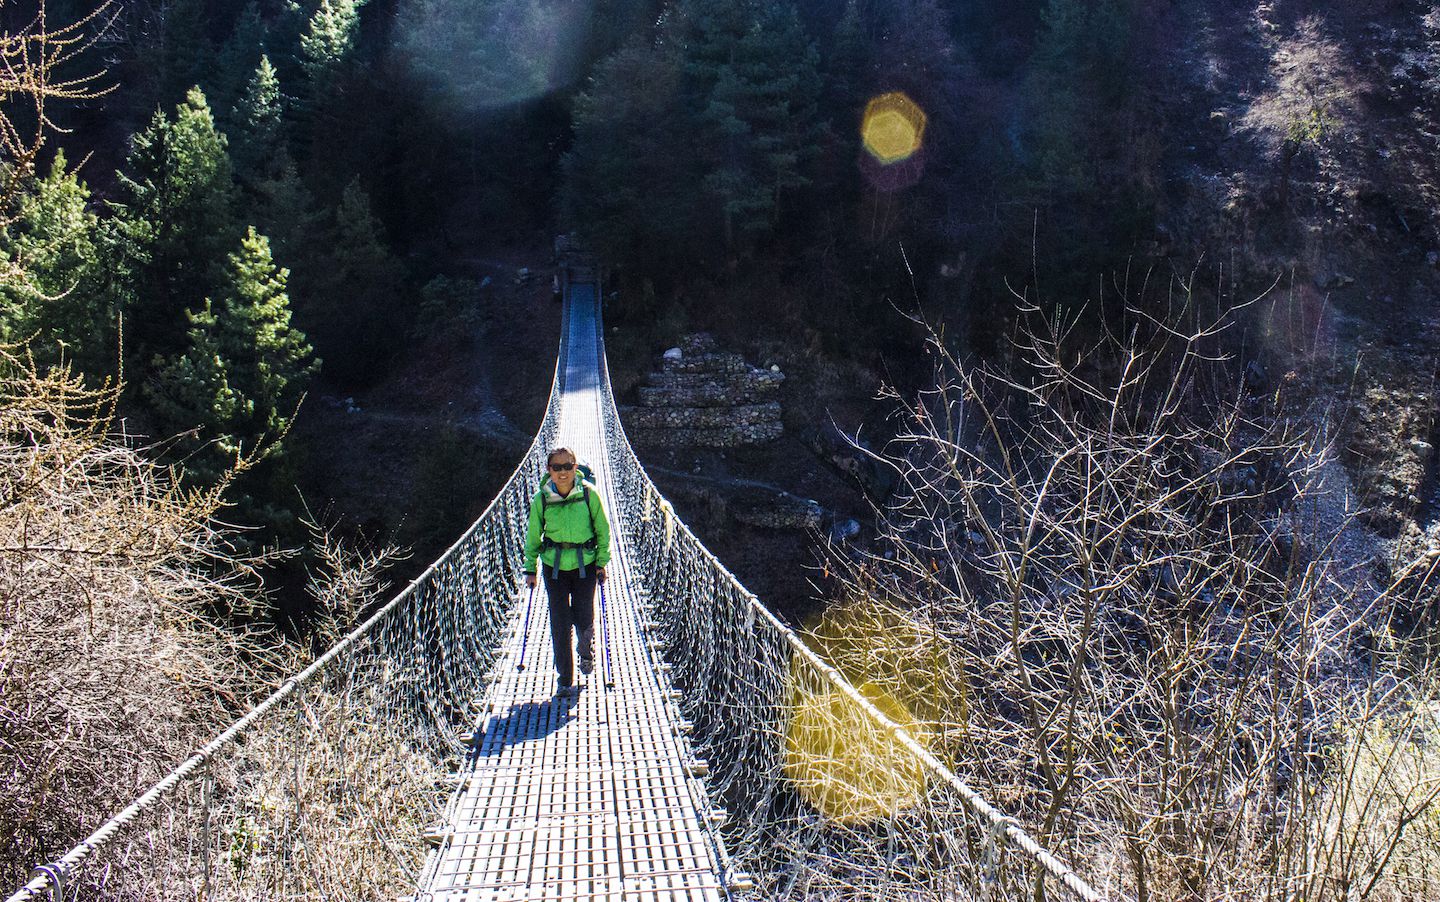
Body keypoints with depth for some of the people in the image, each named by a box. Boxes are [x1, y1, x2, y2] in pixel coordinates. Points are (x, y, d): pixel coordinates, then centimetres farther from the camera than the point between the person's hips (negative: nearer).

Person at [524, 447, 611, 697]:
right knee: (560, 623, 0)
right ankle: (565, 679, 13)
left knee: (584, 620, 4)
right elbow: (533, 536, 5)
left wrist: (601, 562, -1)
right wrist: (530, 569, 7)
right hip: (554, 566, 0)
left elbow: (603, 529, 1)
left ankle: (587, 654, 39)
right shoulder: (541, 499, -8)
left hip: (585, 564, 0)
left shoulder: (589, 493, -10)